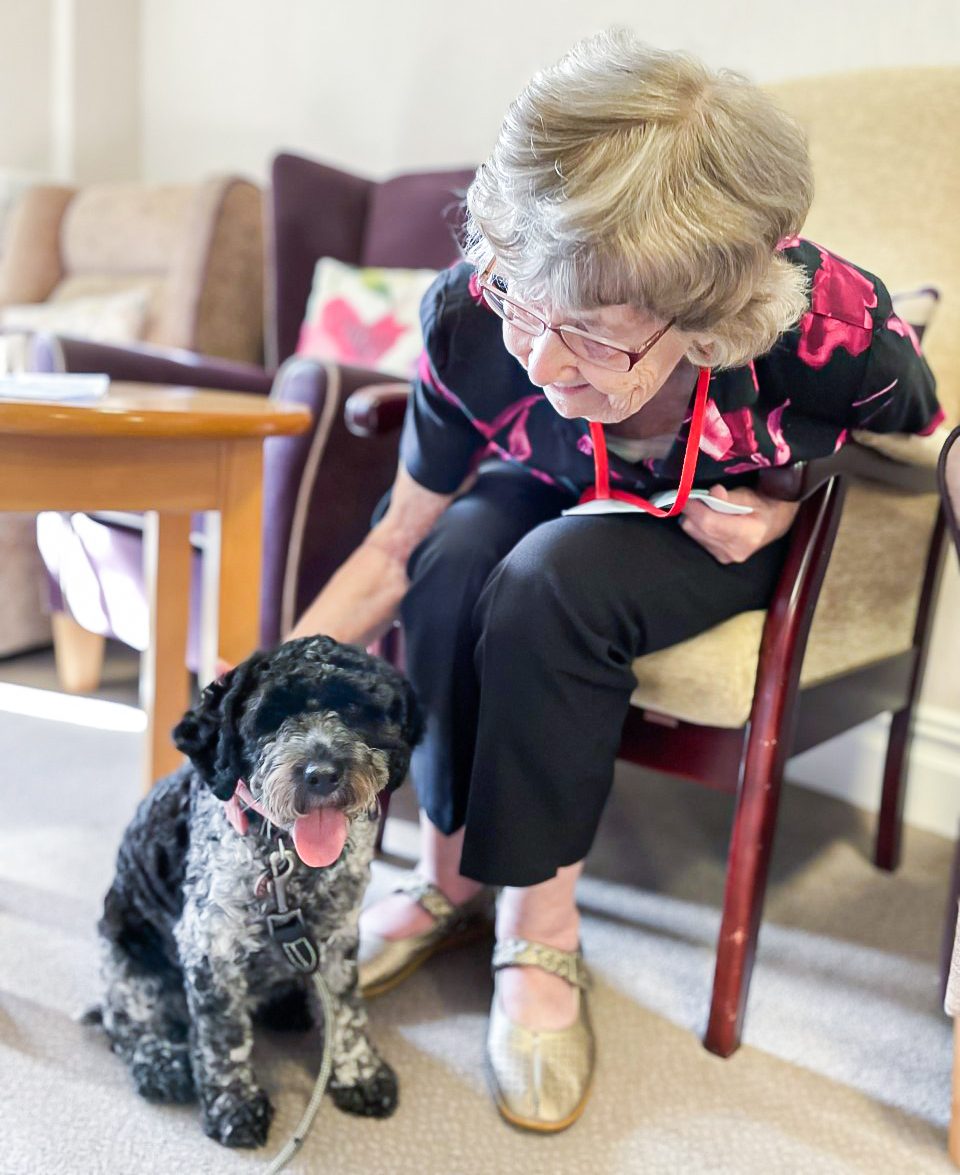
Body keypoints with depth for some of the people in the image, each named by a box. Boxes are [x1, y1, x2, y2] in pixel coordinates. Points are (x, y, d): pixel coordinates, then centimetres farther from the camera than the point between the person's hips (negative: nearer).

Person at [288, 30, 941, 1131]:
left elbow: (912, 456, -6)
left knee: (549, 582, -32)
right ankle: (451, 876, -8)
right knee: (455, 559, -30)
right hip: (565, 503, 3)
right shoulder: (475, 320, -29)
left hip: (737, 538, -2)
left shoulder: (839, 336, -33)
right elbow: (395, 551, -17)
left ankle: (539, 926, -14)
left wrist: (790, 504, -24)